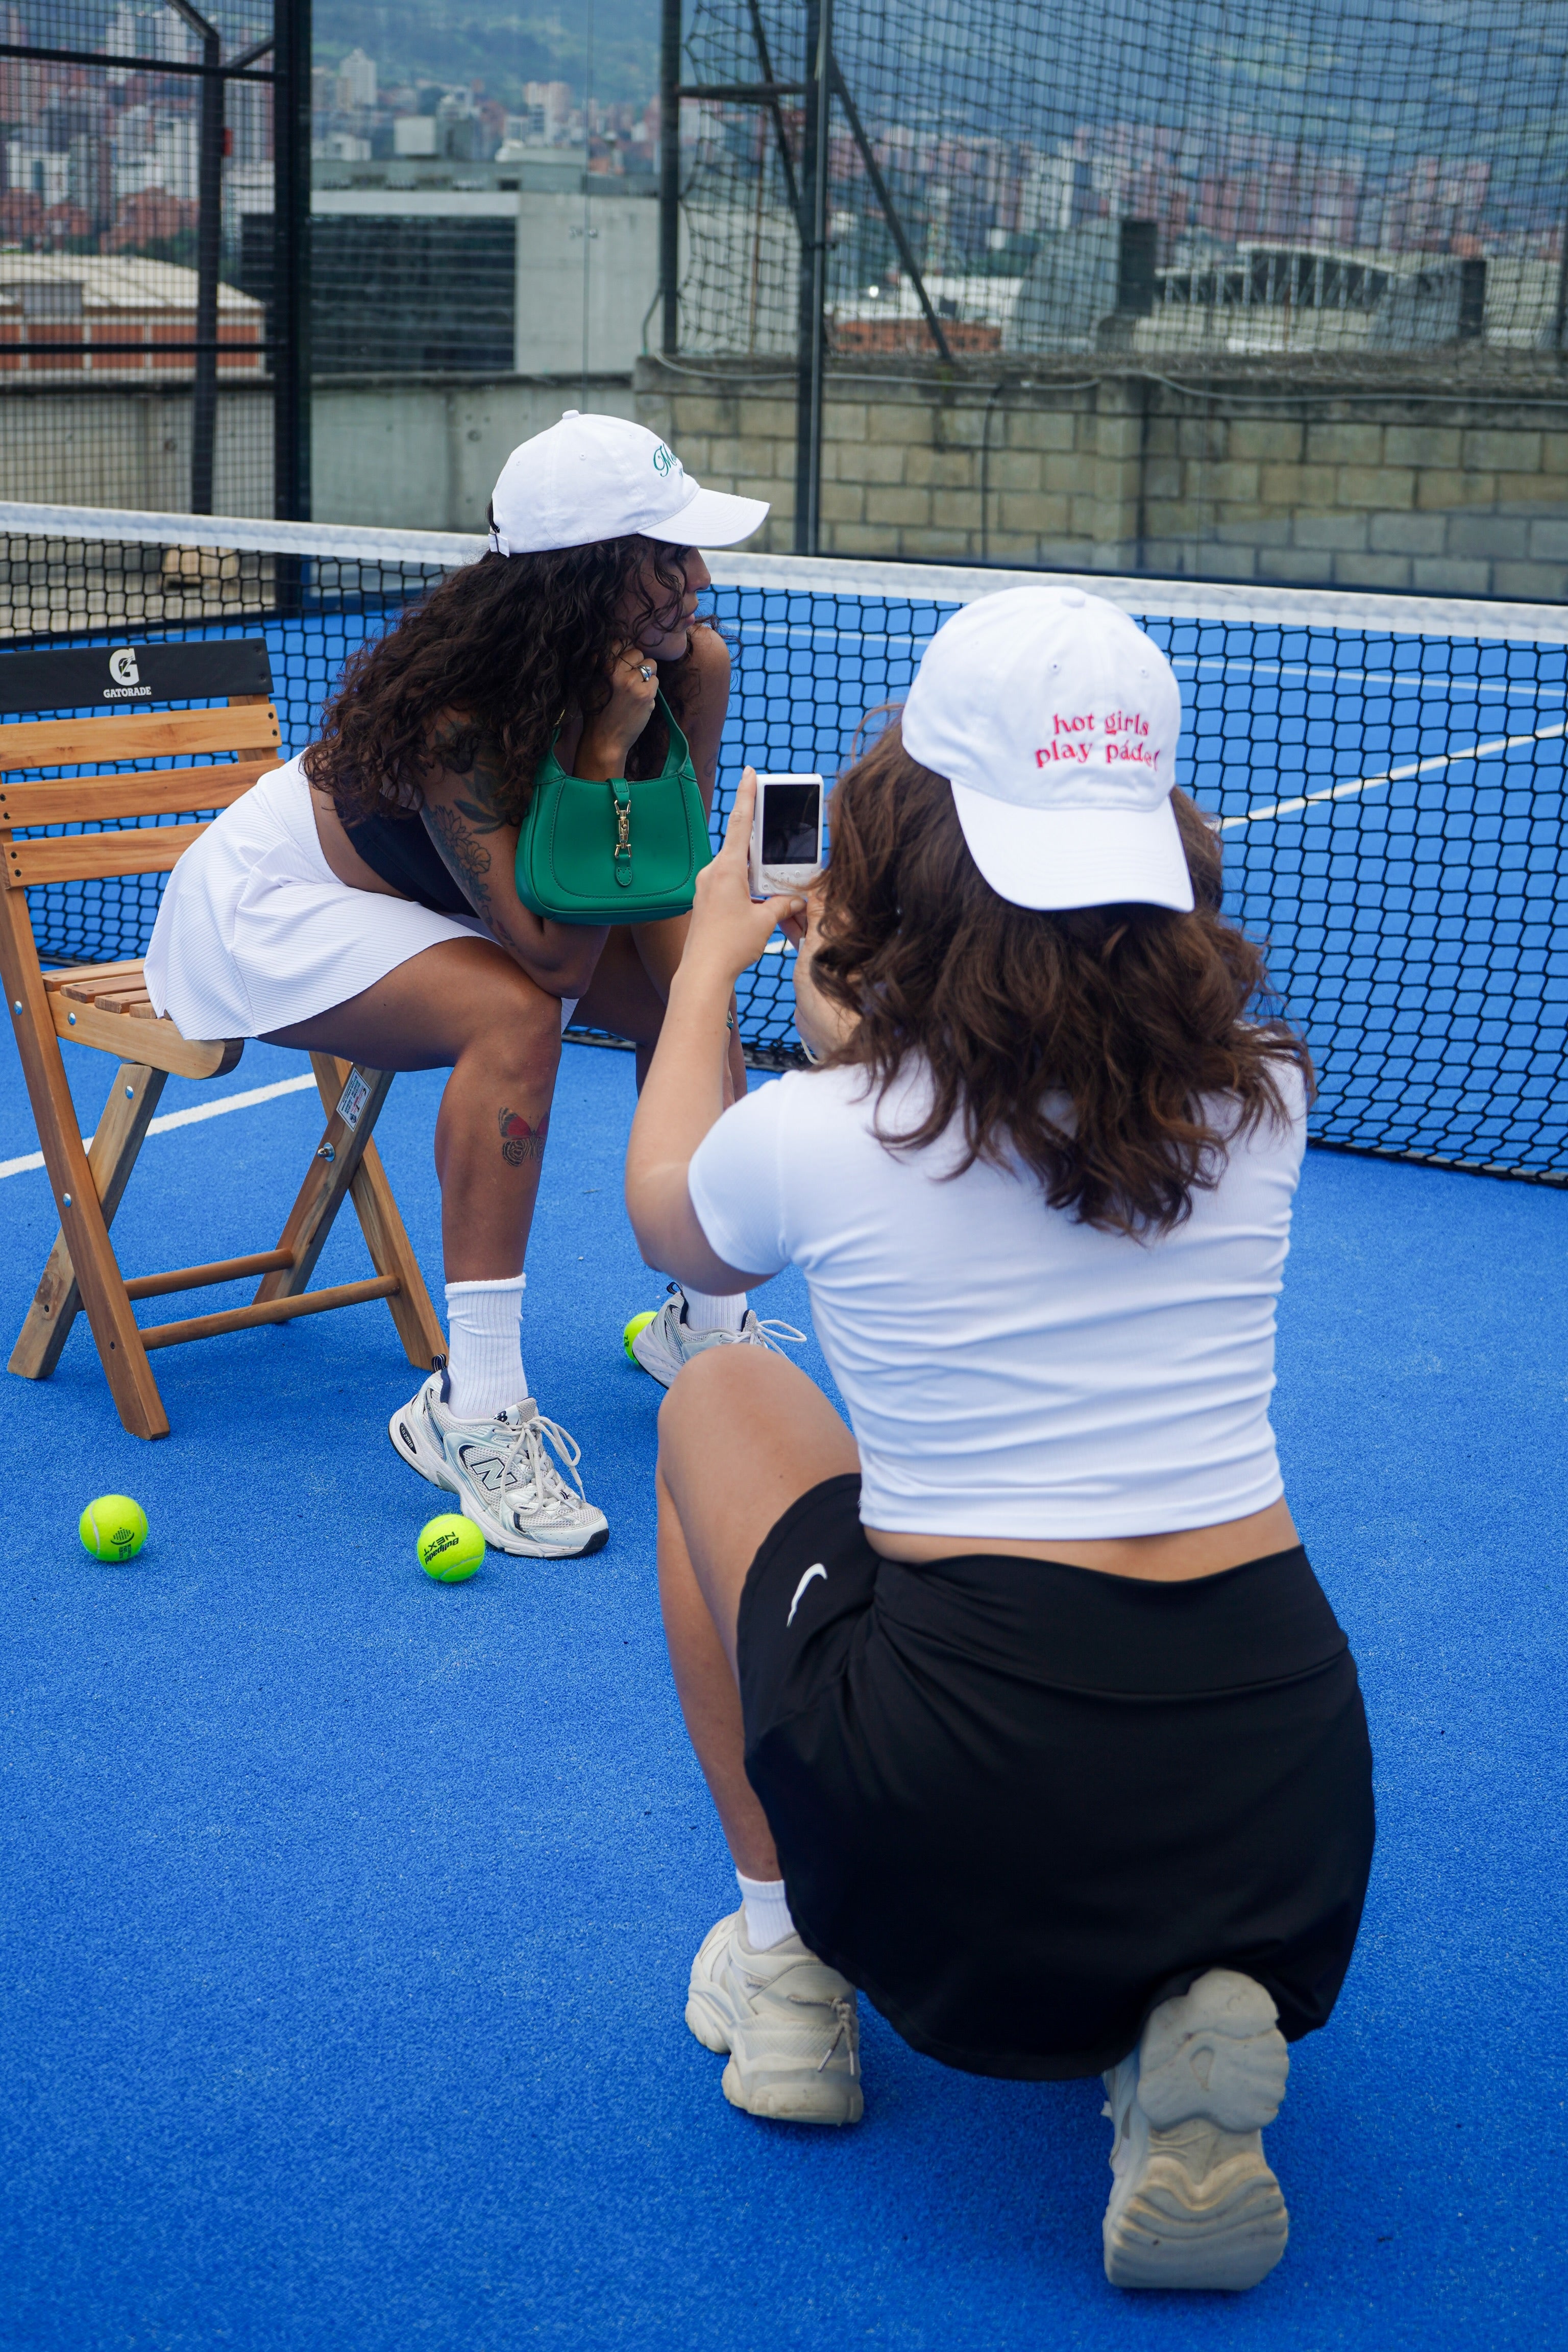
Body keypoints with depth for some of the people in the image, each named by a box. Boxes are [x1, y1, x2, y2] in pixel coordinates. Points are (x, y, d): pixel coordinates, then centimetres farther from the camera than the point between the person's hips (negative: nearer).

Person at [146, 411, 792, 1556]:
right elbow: (553, 958, -40)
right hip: (273, 901, -8)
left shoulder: (691, 667, -18)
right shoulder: (456, 714, -38)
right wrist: (603, 754, -43)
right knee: (514, 1017, -33)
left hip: (431, 901, 8)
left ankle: (710, 1324, 10)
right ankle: (474, 1408, -30)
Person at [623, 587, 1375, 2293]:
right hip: (1291, 1796, 3)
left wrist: (711, 959, 34)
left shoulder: (815, 1139, -6)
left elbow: (667, 1220, 22)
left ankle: (790, 1959, 25)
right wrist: (864, 1019, 35)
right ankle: (1193, 2017, 3)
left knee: (718, 1396, 24)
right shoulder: (1262, 1096, 2)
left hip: (956, 1808, -2)